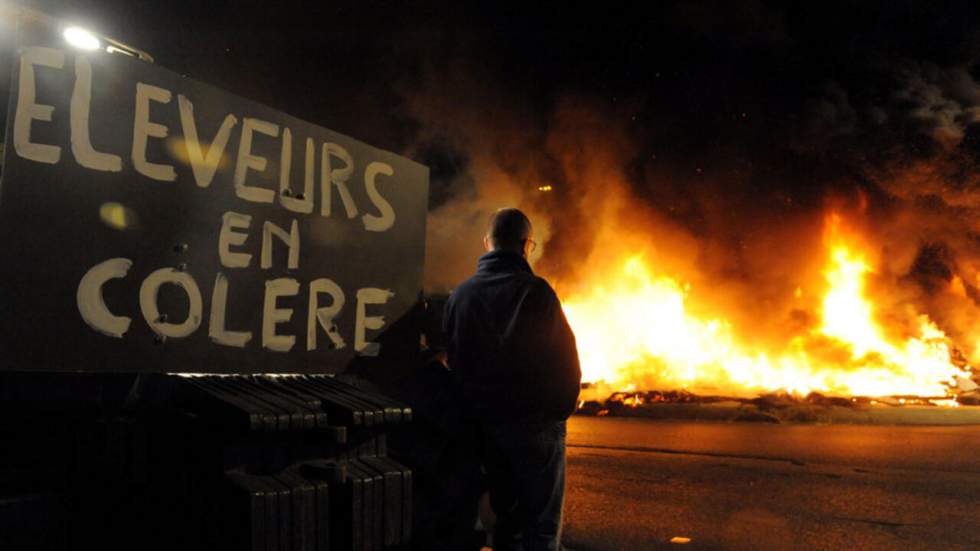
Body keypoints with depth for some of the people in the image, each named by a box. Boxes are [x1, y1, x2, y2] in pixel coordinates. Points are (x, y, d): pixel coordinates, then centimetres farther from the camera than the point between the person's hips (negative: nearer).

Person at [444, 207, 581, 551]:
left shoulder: (460, 295, 4)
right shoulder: (535, 291, -12)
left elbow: (455, 361, 9)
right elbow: (565, 357, -10)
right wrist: (562, 408, 4)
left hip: (486, 423, 5)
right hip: (535, 421, -5)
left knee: (507, 516, 17)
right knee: (542, 523, 3)